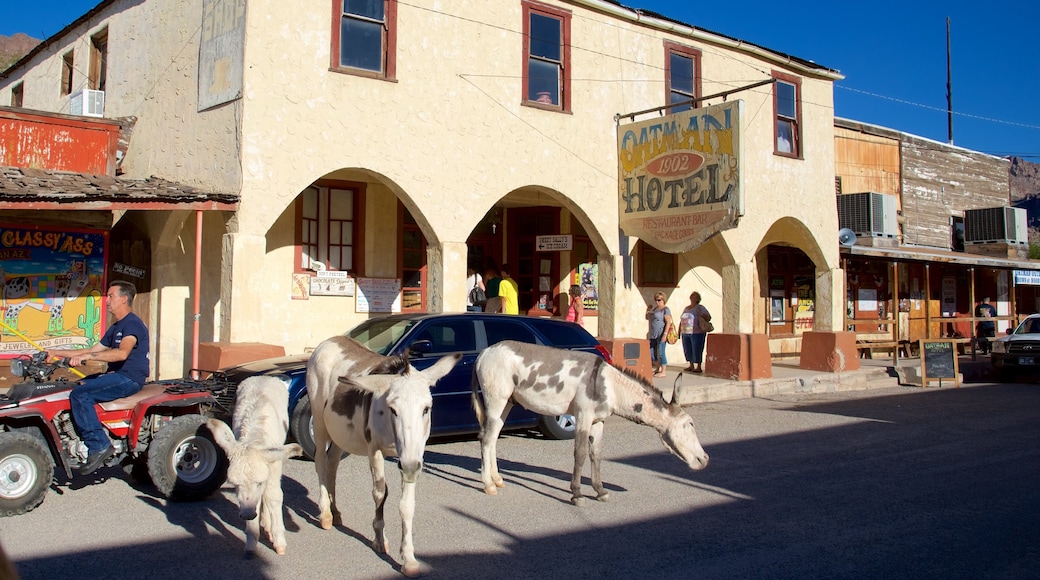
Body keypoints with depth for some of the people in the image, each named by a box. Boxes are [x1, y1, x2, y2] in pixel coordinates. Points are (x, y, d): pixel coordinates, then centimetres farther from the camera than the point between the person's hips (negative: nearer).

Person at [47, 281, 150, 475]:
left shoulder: (132, 324, -12)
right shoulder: (116, 328, 21)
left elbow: (122, 353, -30)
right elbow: (93, 350, 24)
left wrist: (87, 356, -34)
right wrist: (56, 353, 19)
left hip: (129, 379, -10)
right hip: (116, 376, 10)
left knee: (80, 394, -22)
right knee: (73, 387, 7)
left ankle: (99, 446, -19)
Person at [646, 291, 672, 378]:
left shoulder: (665, 309, -9)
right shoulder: (655, 309, 17)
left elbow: (668, 322, -15)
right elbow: (647, 318, 27)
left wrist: (665, 335, -22)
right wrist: (648, 310, 10)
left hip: (661, 335, -9)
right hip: (653, 335, 9)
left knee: (660, 353, -6)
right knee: (652, 353, 11)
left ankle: (663, 372, 1)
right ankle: (657, 369, 23)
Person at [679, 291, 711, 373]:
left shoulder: (700, 307, -1)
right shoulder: (686, 308, 19)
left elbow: (708, 317, -9)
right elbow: (681, 321, 22)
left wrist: (704, 316, -30)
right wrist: (679, 332, 18)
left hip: (697, 333, -7)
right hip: (685, 333, 7)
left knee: (697, 350, -6)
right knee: (687, 350, 8)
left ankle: (699, 367, 1)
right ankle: (691, 366, 19)